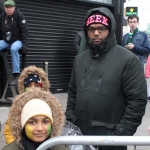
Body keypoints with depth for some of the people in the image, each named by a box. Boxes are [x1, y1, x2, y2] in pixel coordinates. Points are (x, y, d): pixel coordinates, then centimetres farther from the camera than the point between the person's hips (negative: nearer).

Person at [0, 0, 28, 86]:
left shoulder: (19, 15, -9)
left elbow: (24, 31, -11)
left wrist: (25, 44, -17)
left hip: (17, 40, -5)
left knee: (13, 49, -37)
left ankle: (16, 76, -35)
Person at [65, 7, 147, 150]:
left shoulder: (128, 60, -9)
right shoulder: (80, 58, 10)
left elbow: (137, 100, -12)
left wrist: (121, 134, -14)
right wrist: (69, 122, 8)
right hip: (79, 136, 5)